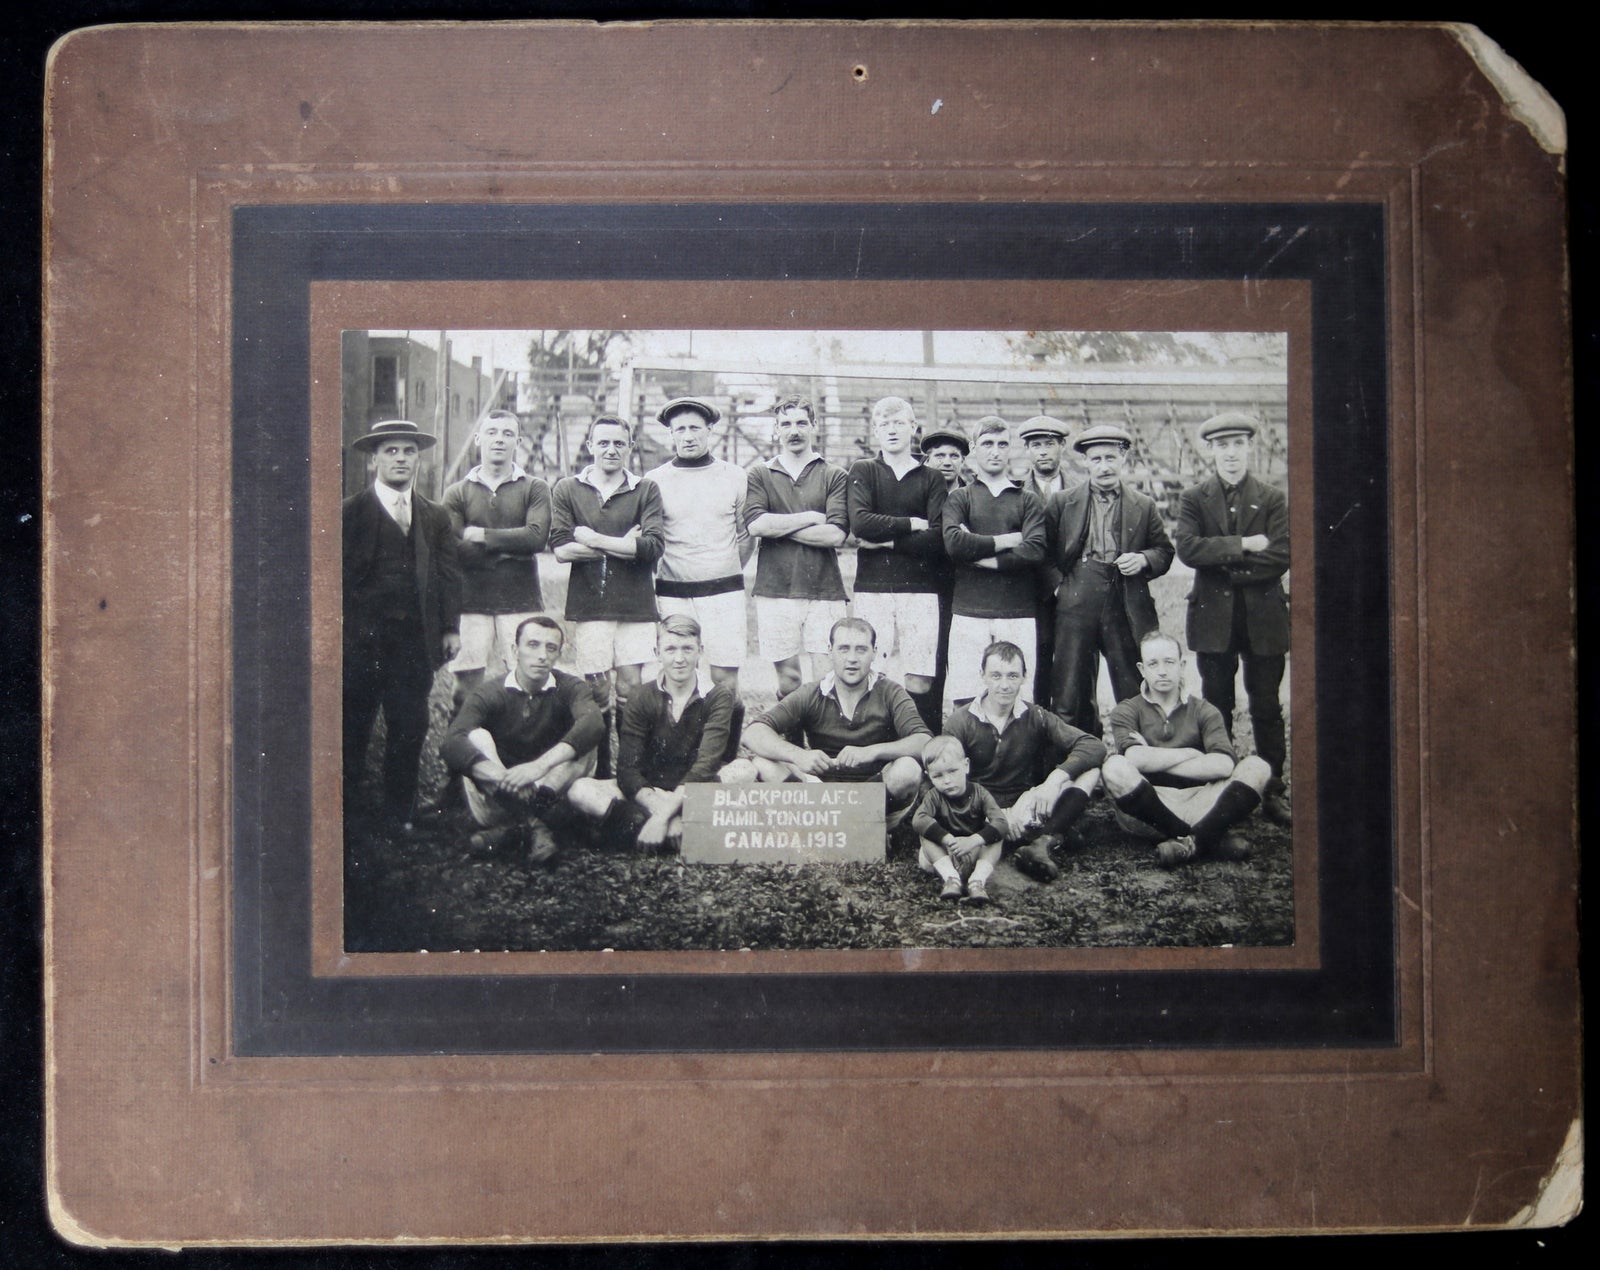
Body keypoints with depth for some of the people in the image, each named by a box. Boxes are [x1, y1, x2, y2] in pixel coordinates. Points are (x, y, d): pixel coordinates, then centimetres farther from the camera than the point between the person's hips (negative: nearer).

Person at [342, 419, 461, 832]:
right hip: (362, 638, -3)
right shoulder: (349, 513, 2)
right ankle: (346, 812, 16)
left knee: (410, 728, 4)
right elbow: (341, 573, -2)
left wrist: (451, 628, 5)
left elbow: (449, 576, 11)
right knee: (353, 726, 4)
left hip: (416, 638, 3)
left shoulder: (435, 516, 13)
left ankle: (397, 811, 16)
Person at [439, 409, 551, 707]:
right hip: (470, 604, 1)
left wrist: (481, 535, -4)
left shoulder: (534, 489, 10)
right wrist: (509, 547, -11)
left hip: (520, 603, 0)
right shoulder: (457, 494, 11)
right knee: (467, 686, -5)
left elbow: (537, 536, -7)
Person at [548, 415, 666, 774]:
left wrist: (594, 540, -6)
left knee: (631, 691, -3)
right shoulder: (567, 489, 9)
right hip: (588, 607, 0)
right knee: (596, 691, -1)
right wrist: (623, 548, -6)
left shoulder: (646, 490, 8)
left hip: (636, 607, 0)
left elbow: (653, 546, -7)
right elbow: (560, 548, -3)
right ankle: (600, 774, 8)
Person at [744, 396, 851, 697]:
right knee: (788, 677, 2)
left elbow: (836, 534, -5)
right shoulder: (759, 475, 11)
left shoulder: (834, 476, 8)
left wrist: (778, 527, -3)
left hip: (824, 592, 0)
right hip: (775, 590, 0)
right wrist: (812, 518, -3)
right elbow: (755, 524, -6)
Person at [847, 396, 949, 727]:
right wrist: (912, 524, -4)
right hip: (872, 590, 0)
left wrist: (885, 540, -5)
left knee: (919, 685, -5)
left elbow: (938, 539, -2)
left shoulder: (931, 479, 12)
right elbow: (860, 523, -7)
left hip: (920, 591, 0)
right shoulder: (863, 471, 12)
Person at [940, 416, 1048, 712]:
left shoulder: (1028, 501, 15)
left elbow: (1035, 551, -2)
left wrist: (983, 558, -5)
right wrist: (1009, 540, -3)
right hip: (969, 612, 0)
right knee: (966, 702, -7)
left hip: (1018, 614, 0)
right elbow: (953, 542, -6)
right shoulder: (959, 498, 14)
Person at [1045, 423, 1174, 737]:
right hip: (1076, 604, 0)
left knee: (1134, 693, 1)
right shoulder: (1062, 503, 8)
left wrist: (1142, 560, -6)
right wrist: (1056, 583, 1)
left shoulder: (1144, 507, 9)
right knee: (1071, 694, 1)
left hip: (1128, 608, 0)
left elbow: (1164, 551, 13)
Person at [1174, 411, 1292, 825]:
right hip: (1214, 617, 1)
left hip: (1264, 619, 0)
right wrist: (1243, 546, -15)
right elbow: (1187, 548, -10)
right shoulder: (1194, 498, 6)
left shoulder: (1273, 499, 5)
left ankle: (1273, 792, 9)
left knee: (1267, 709, 3)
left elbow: (1281, 556, -8)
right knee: (1217, 709, 6)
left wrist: (1223, 561, -11)